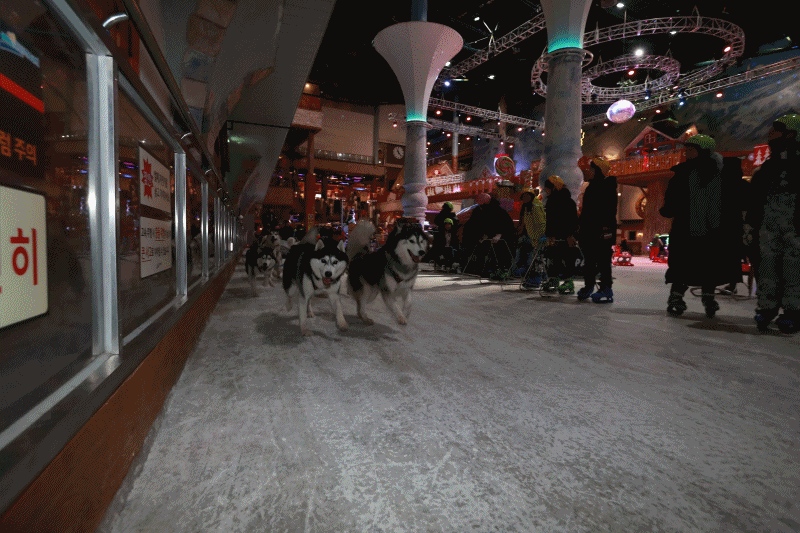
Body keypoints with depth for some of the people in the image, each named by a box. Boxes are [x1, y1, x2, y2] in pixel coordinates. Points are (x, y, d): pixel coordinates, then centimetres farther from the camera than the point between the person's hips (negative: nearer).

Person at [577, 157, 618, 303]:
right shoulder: (591, 187, 21)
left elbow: (610, 208, -15)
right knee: (589, 260, 13)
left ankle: (606, 290, -2)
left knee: (603, 261, -6)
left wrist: (606, 226, -23)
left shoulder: (607, 186, -6)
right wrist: (581, 225, 19)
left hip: (601, 231, -9)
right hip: (589, 230, 9)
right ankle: (588, 286, 22)